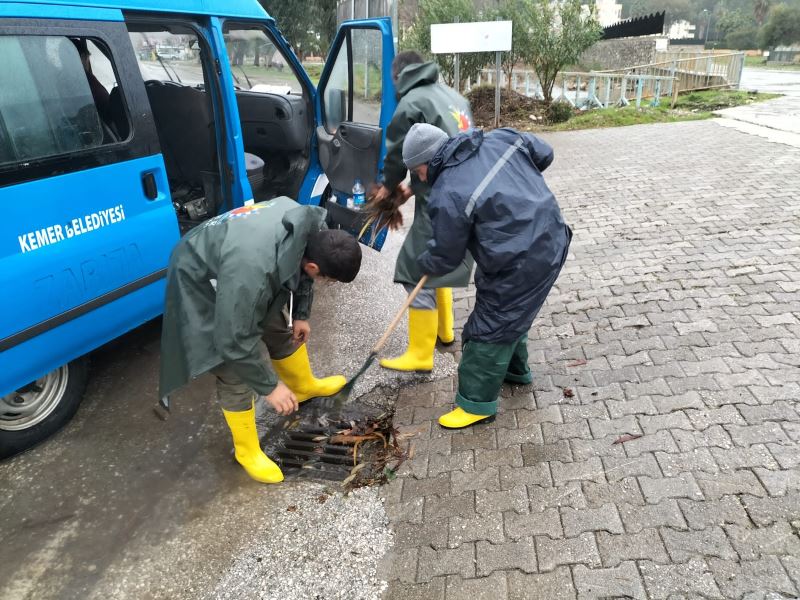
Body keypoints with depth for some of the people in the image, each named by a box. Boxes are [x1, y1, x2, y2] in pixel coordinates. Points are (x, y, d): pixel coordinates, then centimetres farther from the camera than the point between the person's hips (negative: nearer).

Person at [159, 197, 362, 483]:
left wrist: (300, 314, 4)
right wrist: (270, 386, -24)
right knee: (236, 376, -5)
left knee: (282, 330, 18)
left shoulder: (310, 228, -22)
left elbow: (300, 272, 2)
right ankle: (247, 451, 16)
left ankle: (304, 386, 45)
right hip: (201, 286, -7)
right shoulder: (251, 270, -45)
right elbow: (235, 340, -35)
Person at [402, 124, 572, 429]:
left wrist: (423, 263, 16)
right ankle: (515, 369, 48)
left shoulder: (447, 196, -17)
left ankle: (477, 402, 17)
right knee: (512, 313, 28)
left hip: (520, 266, -9)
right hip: (554, 239, 9)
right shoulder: (501, 138, 2)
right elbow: (544, 153, 14)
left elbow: (445, 257, -6)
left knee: (490, 329, 5)